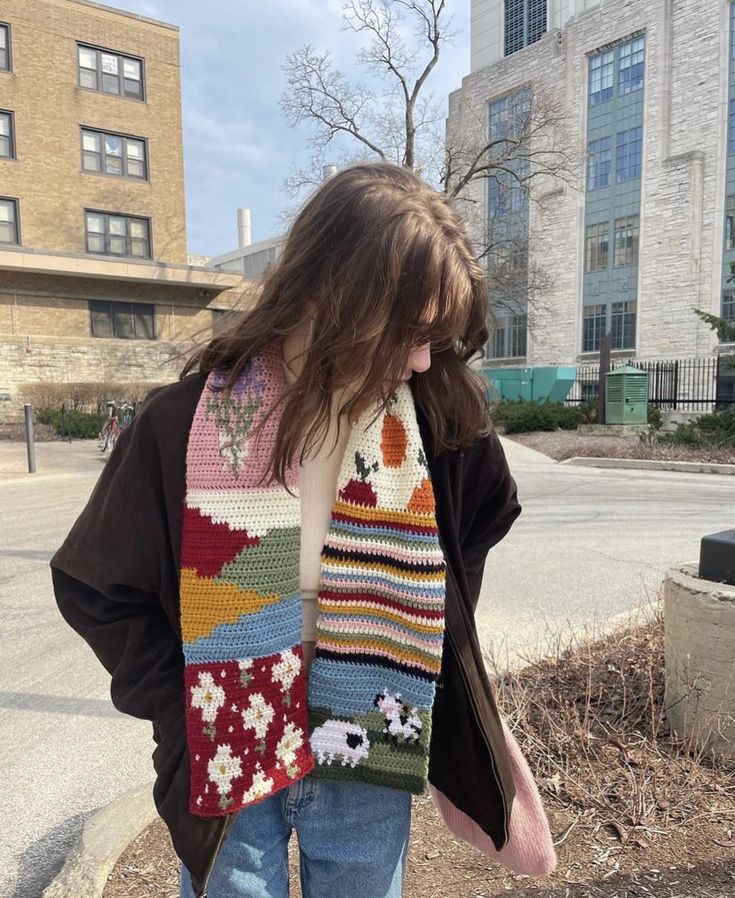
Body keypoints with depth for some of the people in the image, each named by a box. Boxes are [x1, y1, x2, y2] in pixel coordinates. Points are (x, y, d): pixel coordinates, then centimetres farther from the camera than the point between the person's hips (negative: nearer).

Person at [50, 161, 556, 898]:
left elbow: (478, 521, 6)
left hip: (370, 767, 2)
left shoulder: (436, 417, -14)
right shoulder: (187, 423, -18)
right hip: (226, 763, -1)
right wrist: (192, 712, -9)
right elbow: (94, 587, -5)